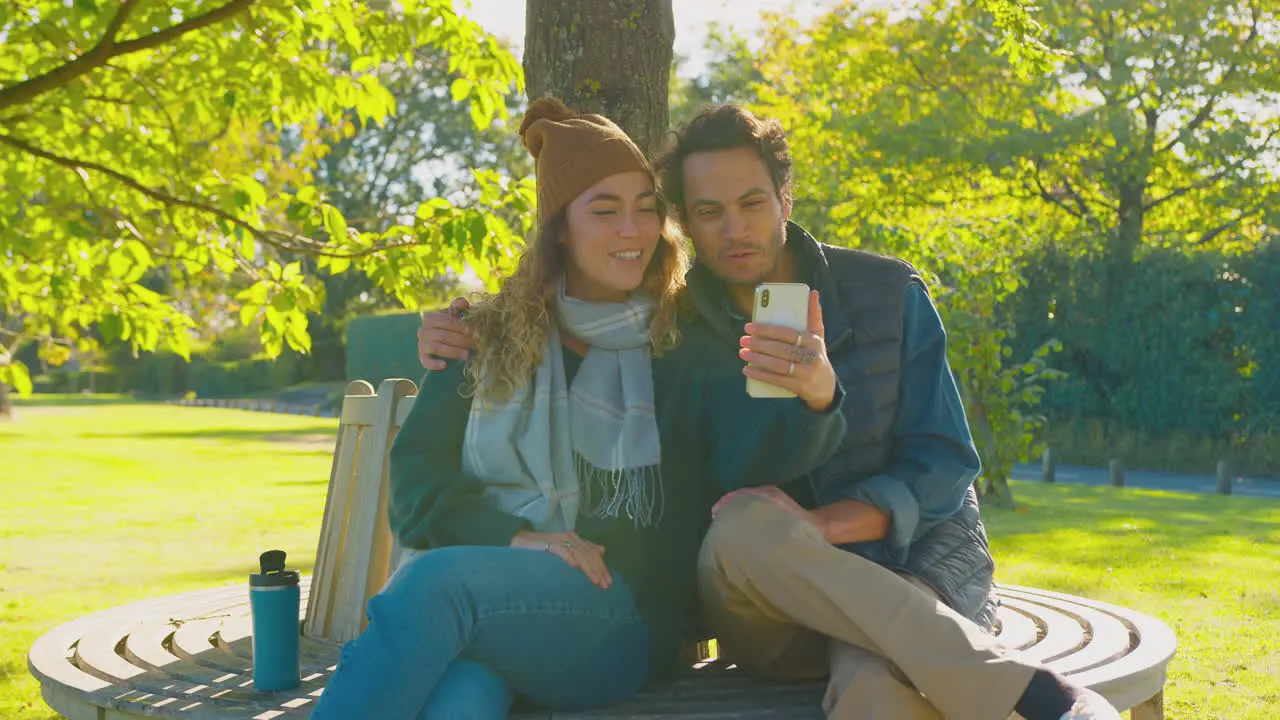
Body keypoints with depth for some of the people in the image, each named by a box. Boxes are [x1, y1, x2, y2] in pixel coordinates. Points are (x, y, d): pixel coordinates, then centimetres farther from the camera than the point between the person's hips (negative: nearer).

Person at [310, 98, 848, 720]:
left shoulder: (690, 349, 9)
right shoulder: (489, 337, 15)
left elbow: (754, 452, -10)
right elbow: (417, 474, 9)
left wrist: (814, 396, -35)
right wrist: (518, 536, -10)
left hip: (622, 614, -1)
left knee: (435, 579, -33)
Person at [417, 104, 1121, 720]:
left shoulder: (889, 295, 2)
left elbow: (945, 465, -1)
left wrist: (826, 523, -20)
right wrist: (460, 345, -4)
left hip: (912, 564, -2)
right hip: (777, 609, 3)